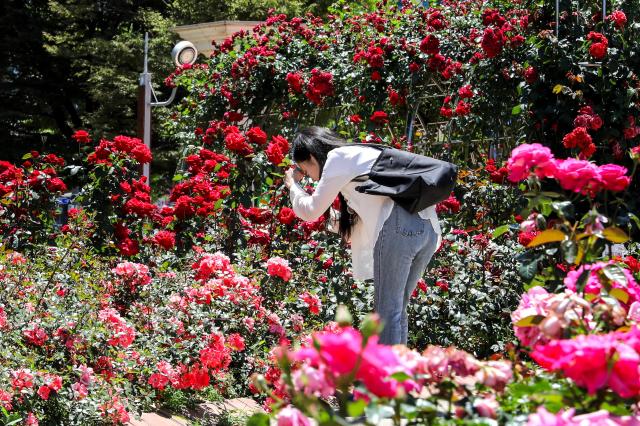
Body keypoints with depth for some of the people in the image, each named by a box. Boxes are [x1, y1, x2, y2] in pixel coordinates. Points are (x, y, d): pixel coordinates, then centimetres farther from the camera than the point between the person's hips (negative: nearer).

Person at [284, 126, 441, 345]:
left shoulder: (338, 157, 6)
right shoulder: (362, 153, 31)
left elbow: (310, 211, 12)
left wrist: (293, 185, 28)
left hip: (399, 226, -9)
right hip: (429, 226, 9)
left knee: (388, 313, -4)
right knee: (397, 310, 14)